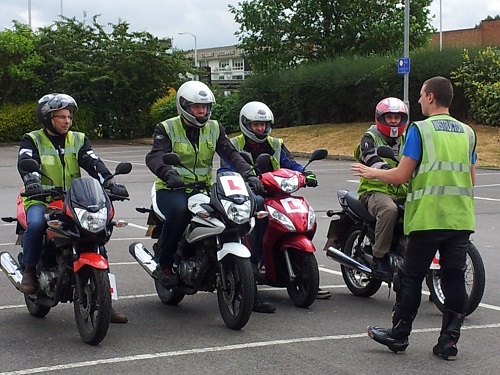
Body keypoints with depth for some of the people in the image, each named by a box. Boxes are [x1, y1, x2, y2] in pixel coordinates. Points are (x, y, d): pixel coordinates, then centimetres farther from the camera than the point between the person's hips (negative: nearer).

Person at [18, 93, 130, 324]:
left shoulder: (79, 140, 14)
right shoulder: (32, 140, 5)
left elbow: (93, 163, -2)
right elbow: (26, 163, -16)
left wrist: (110, 182, -21)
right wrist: (32, 182, -39)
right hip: (40, 200, -3)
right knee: (36, 224, -37)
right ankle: (29, 270, -12)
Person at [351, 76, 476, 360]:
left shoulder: (420, 129, -6)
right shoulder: (468, 133, 10)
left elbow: (401, 175, -8)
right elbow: (471, 179, 15)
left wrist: (373, 173, 8)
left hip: (428, 217, -4)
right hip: (461, 219, 5)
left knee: (412, 277, 6)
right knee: (454, 278, 7)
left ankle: (399, 335, 16)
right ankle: (449, 341, 8)